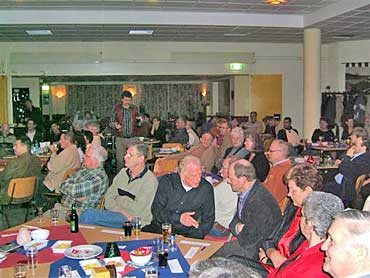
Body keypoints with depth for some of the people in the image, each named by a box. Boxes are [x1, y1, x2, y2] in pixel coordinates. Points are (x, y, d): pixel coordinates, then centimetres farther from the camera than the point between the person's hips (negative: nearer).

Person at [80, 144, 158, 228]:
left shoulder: (150, 180, -10)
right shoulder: (123, 172, 11)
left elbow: (136, 210, -14)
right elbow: (108, 199, 8)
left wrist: (118, 200, 0)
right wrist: (121, 212, -11)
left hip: (135, 221, -6)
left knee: (89, 214, -22)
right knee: (88, 213, -23)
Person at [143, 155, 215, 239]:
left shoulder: (206, 188, 0)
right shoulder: (167, 181, 0)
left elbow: (208, 220, 5)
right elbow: (156, 211, -3)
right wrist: (179, 218, -17)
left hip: (188, 235, -1)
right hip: (159, 229, 1)